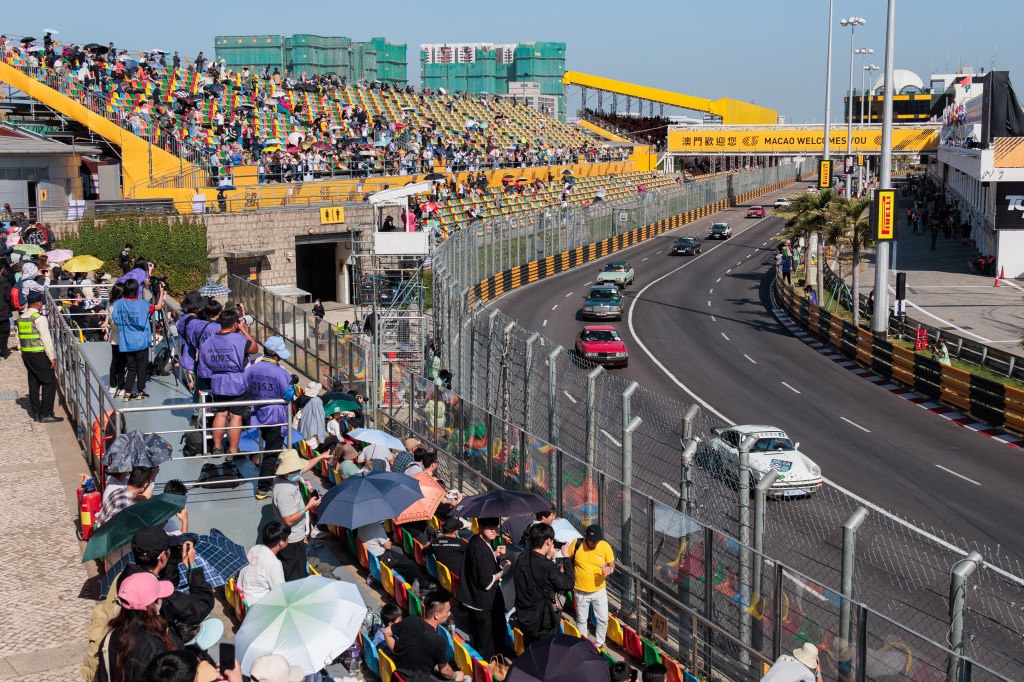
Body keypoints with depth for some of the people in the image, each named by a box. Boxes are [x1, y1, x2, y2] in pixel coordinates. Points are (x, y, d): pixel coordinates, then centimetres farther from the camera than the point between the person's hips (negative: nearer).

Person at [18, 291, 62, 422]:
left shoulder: (21, 319, 9)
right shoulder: (39, 319, -14)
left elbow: (20, 338, 12)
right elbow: (46, 339, -16)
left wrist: (25, 354, 17)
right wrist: (52, 357, -11)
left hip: (26, 355, 8)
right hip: (39, 355, -8)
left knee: (33, 383, 15)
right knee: (49, 382, -2)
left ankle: (35, 412, 20)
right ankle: (45, 414, -5)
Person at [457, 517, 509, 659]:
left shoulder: (475, 541, 1)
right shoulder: (482, 551, -28)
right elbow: (487, 582, -25)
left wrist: (495, 554, 3)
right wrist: (502, 572, -10)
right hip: (483, 604, -10)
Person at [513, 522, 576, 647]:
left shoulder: (522, 560, -5)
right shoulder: (547, 567, -26)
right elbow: (568, 583, -14)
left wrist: (547, 558, 10)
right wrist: (567, 557, -6)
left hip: (523, 618, 7)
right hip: (543, 622, -7)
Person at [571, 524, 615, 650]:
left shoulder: (605, 547, -14)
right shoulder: (577, 544, -15)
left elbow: (612, 564, -2)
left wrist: (609, 569, -24)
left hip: (599, 591, 0)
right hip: (580, 591, 0)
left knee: (603, 619, 6)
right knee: (581, 620, 15)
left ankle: (598, 644, 27)